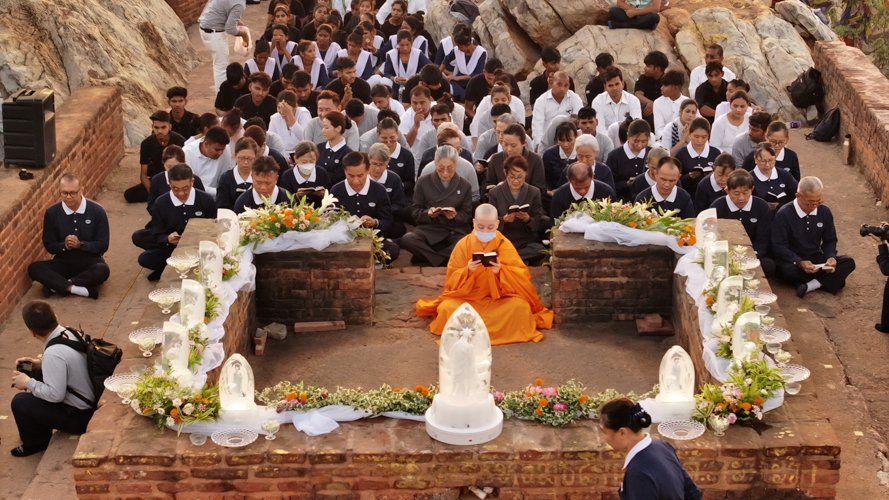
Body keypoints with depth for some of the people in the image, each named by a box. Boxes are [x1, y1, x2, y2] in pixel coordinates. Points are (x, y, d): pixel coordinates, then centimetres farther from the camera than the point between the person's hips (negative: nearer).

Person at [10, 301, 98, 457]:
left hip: (80, 417, -9)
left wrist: (28, 383, -14)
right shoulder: (71, 333, -4)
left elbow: (55, 395, -28)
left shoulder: (54, 353, -30)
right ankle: (39, 433, 34)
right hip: (91, 402, 9)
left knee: (20, 402, -10)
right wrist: (40, 364, 6)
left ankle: (36, 443, 16)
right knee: (36, 374, 19)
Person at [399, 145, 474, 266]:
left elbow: (467, 216, 8)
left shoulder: (465, 185, 9)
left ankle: (425, 256, -16)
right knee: (406, 240, -34)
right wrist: (427, 213, -16)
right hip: (429, 229, 0)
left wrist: (455, 216, -15)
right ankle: (445, 260, -20)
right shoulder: (423, 181, 7)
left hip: (455, 232, 0)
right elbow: (414, 212, 7)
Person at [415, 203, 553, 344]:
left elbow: (522, 275, -10)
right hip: (468, 297, 0)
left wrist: (500, 271, -29)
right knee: (447, 308, -29)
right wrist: (467, 271, -27)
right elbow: (452, 279, -6)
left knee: (520, 306, -30)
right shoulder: (463, 245, -4)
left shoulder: (505, 245, -5)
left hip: (499, 298, 0)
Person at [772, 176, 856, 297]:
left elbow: (830, 240, 8)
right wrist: (799, 262, -31)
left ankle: (812, 285, -32)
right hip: (792, 259, -5)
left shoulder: (825, 212, -1)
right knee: (789, 271, -40)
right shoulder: (784, 214, -15)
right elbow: (778, 246, -16)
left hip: (816, 257, 5)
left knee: (848, 263, -18)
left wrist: (831, 257, -15)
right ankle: (825, 281, -18)